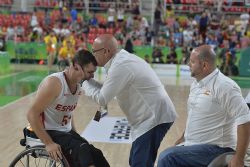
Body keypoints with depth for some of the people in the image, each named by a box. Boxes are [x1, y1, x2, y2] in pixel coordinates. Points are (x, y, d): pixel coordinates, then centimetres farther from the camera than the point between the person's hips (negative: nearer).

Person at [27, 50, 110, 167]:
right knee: (82, 151, -29)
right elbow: (32, 114, -24)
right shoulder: (54, 83, -21)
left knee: (96, 156, -10)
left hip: (66, 131, 8)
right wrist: (48, 143, -27)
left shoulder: (78, 86, 4)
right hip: (49, 132, -8)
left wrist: (75, 135, 9)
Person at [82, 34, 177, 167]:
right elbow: (107, 90, 17)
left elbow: (102, 99, -16)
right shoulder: (122, 59, 11)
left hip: (154, 117, -10)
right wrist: (88, 79, 9)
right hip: (152, 116, 10)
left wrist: (84, 81, -3)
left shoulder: (120, 66, -20)